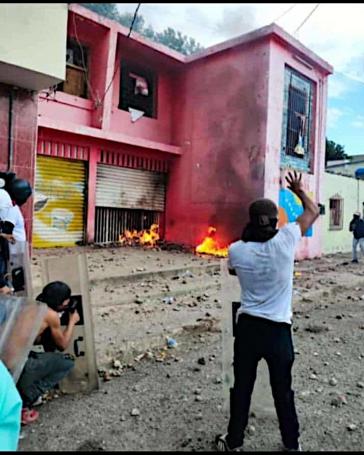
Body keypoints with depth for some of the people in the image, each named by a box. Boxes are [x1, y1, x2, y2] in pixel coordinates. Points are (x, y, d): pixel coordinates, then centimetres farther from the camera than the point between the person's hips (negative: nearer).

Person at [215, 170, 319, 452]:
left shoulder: (236, 250, -10)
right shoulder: (286, 240, -14)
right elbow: (313, 212, 3)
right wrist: (299, 190, 17)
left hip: (247, 326, 1)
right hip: (279, 330, 0)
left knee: (242, 388, 16)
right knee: (283, 391, 18)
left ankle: (234, 443, 33)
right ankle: (292, 444, 37)